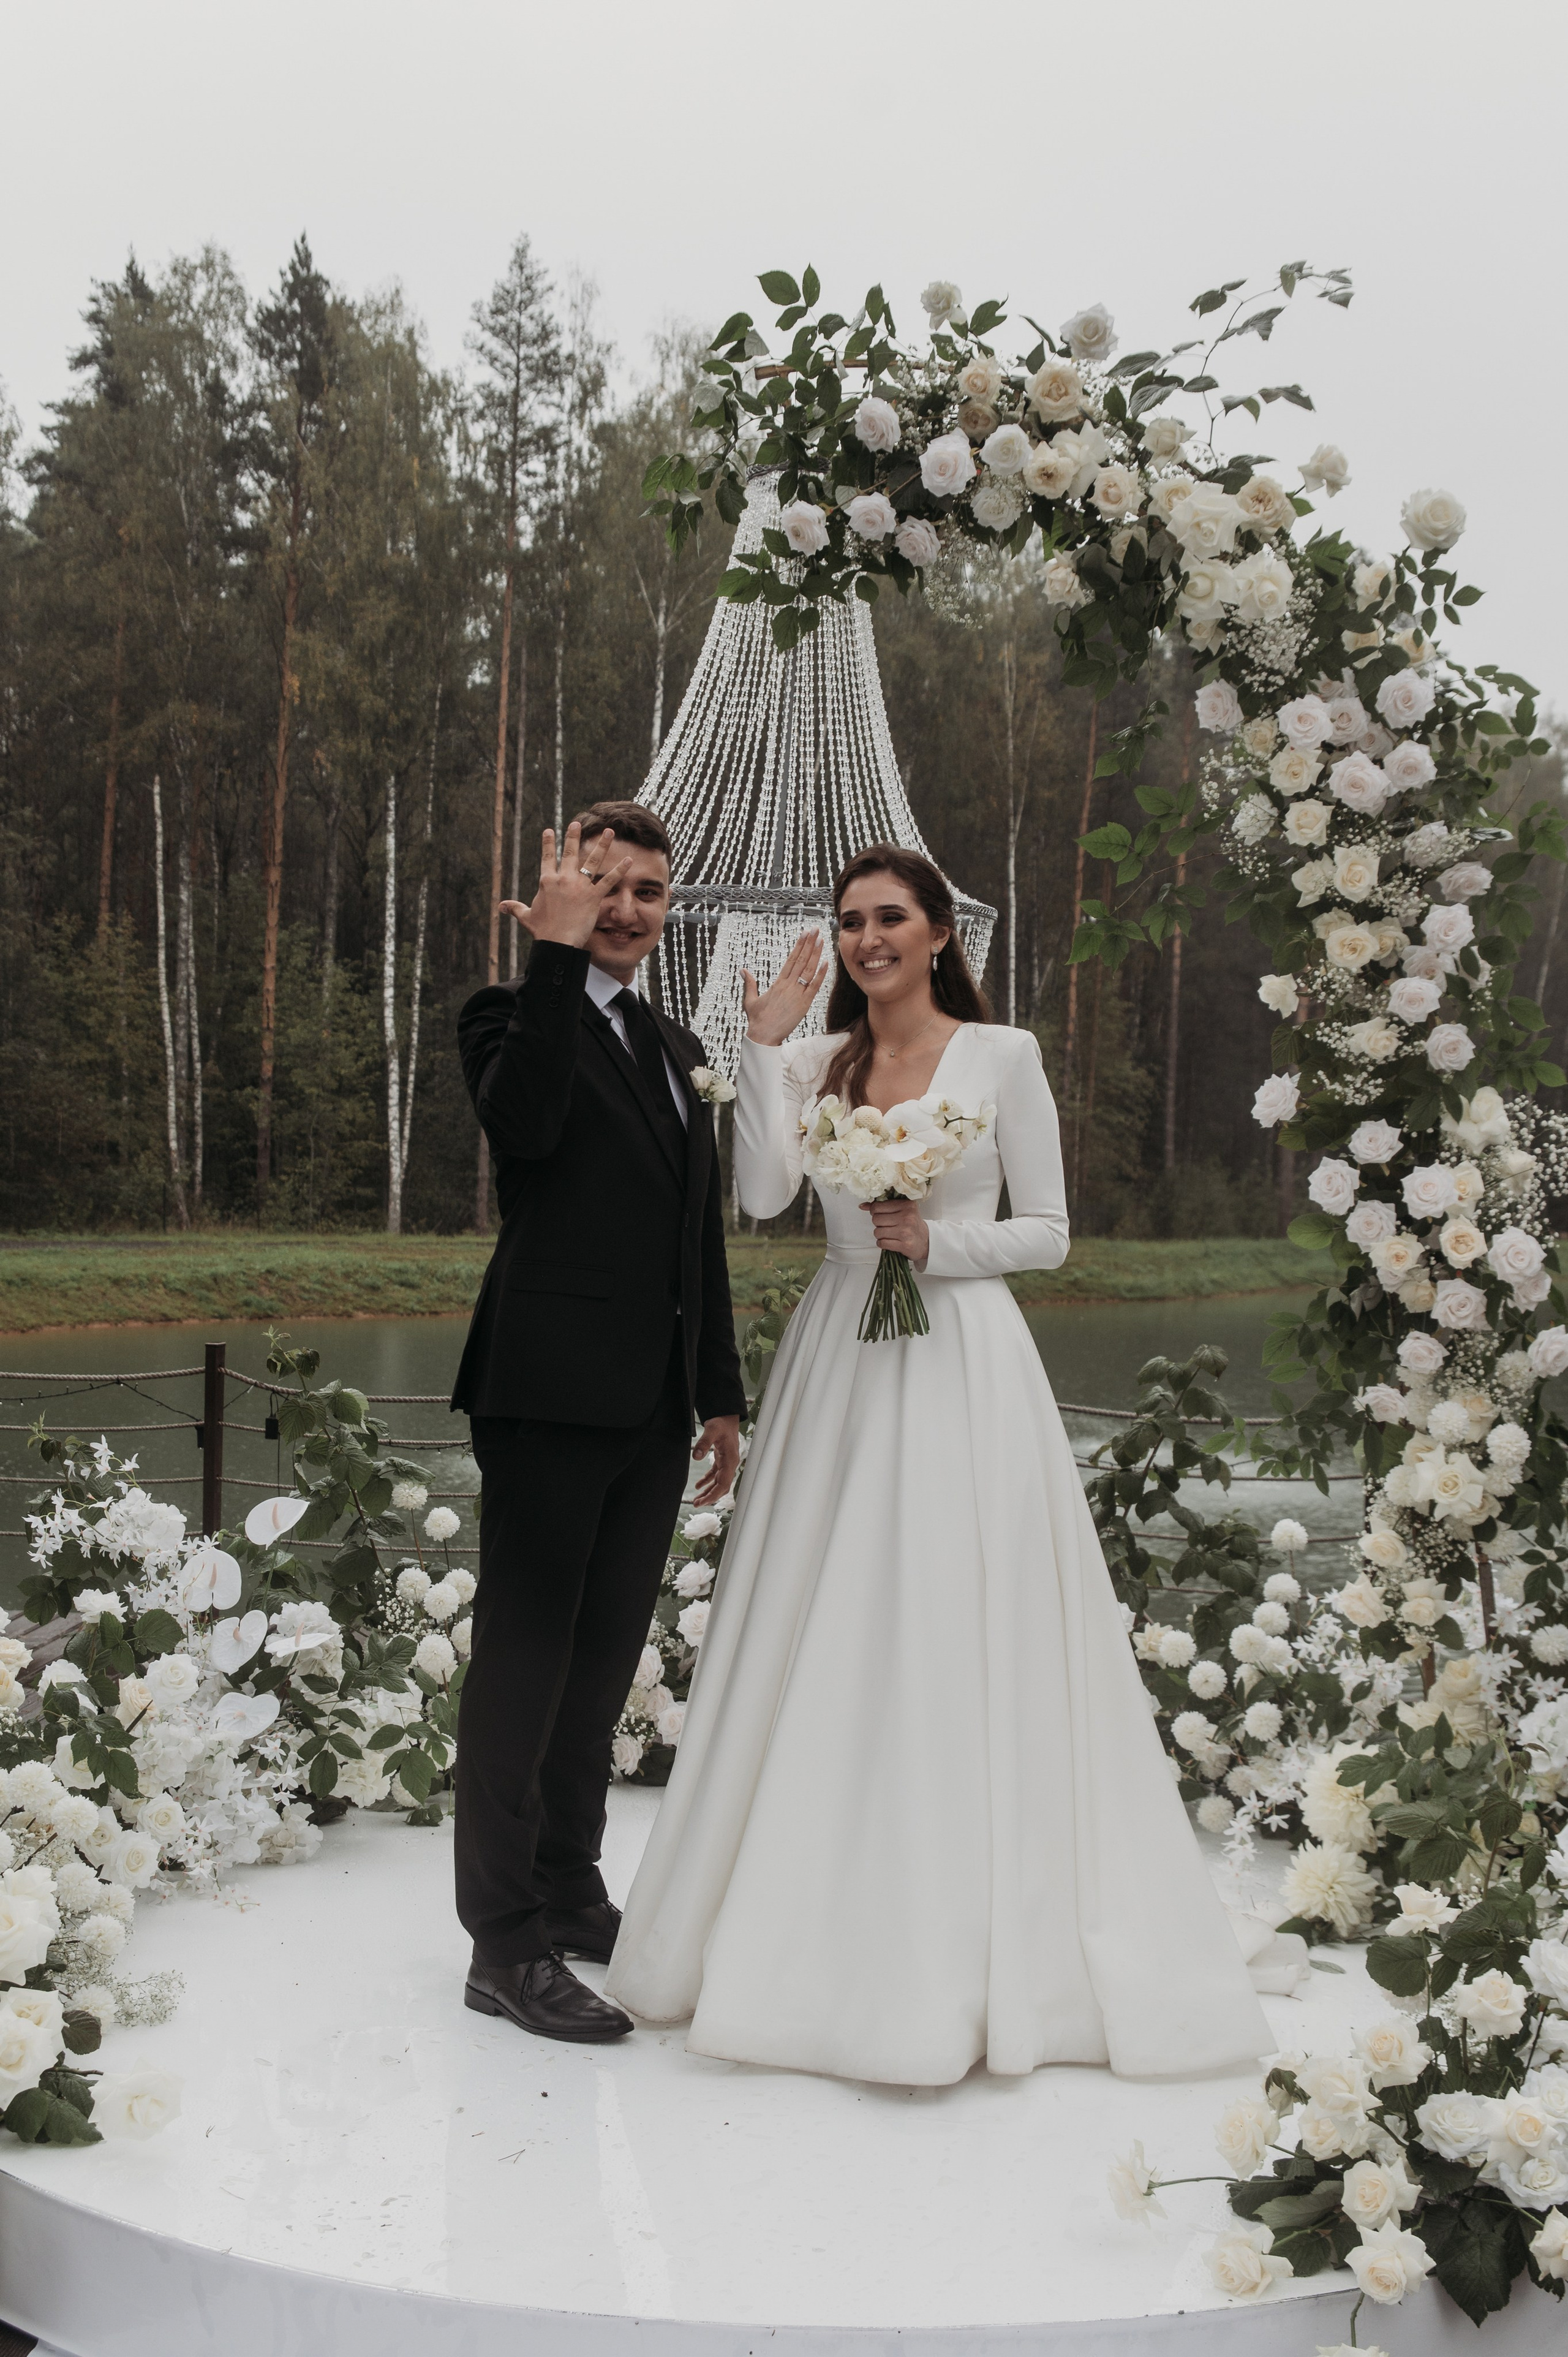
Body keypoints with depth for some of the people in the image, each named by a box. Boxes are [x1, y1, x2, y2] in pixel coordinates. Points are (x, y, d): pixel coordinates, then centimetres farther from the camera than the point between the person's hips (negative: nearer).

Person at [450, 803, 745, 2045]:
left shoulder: (678, 1048, 20)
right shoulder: (519, 1014, -2)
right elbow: (522, 1122, -26)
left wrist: (722, 1394, 20)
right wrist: (560, 953, -22)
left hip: (654, 1404, 7)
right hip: (550, 1388, -7)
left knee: (606, 1650, 15)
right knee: (527, 1651, -2)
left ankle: (570, 1889, 28)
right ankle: (507, 1942, 5)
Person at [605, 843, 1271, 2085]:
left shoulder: (1003, 1055, 1)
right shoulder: (815, 1063, 10)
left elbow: (1049, 1231, 2)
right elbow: (764, 1193, -7)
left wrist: (939, 1241, -12)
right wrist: (767, 1045, -7)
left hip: (961, 1363, -3)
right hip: (840, 1363, 3)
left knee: (961, 1640, -3)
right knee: (828, 1641, 3)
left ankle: (978, 1945, 10)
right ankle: (828, 1929, 16)